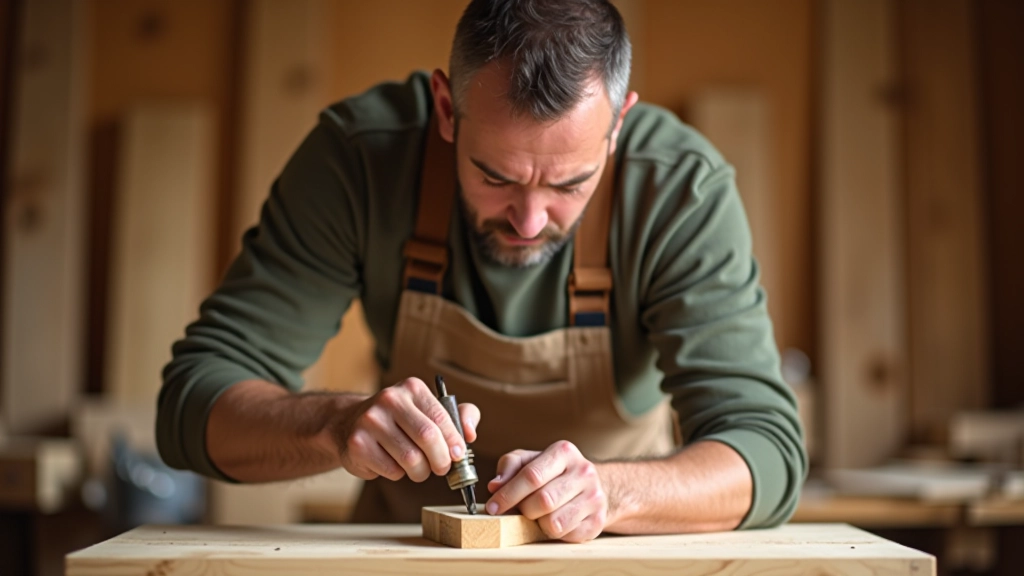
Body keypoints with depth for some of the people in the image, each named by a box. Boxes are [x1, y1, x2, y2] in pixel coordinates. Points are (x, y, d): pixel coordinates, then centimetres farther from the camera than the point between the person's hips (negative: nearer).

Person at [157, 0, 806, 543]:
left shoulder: (684, 187, -20)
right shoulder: (358, 153, -19)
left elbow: (767, 450, -22)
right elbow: (194, 400, -17)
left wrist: (606, 490, -40)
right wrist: (340, 423, -36)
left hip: (616, 552, 0)